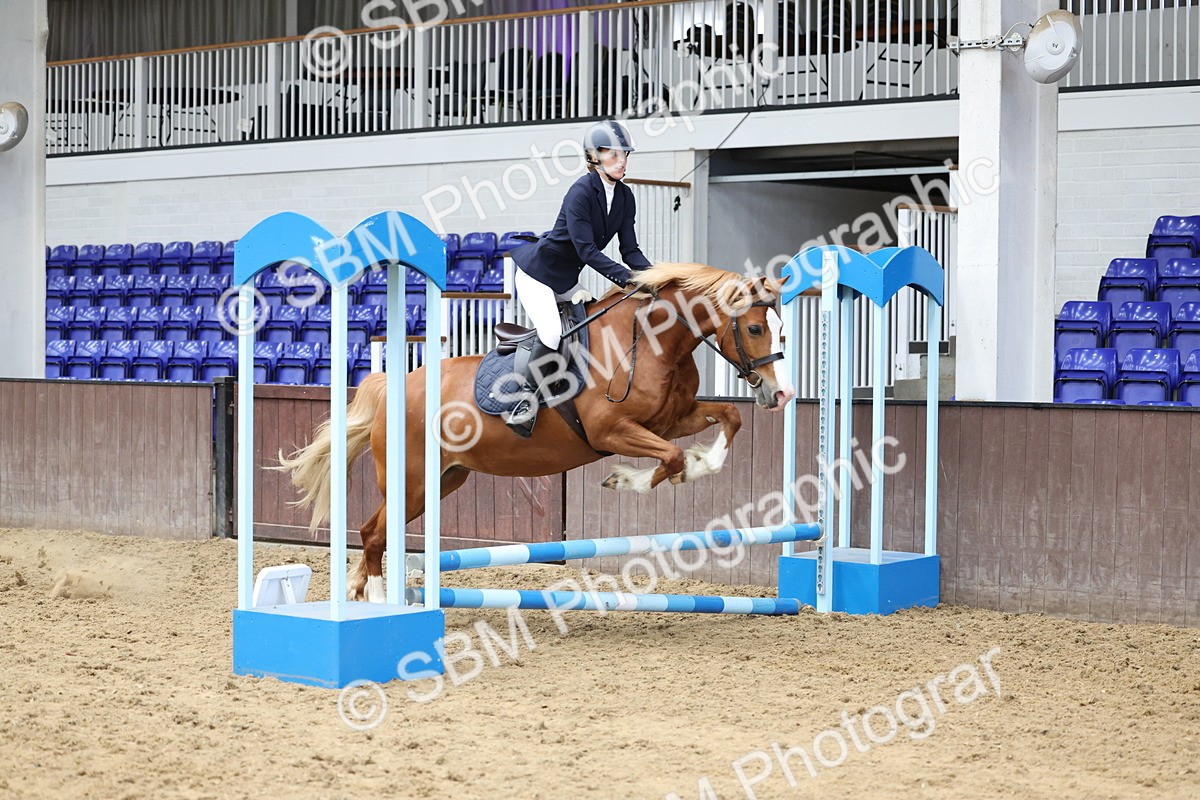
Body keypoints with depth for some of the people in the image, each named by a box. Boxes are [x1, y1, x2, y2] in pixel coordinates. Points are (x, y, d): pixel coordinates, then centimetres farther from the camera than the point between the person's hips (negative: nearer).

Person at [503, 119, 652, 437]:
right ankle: (527, 394, -10)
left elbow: (630, 249, -1)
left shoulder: (625, 197, 0)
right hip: (536, 273, -9)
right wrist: (627, 278, -36)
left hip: (567, 280, 9)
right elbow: (587, 250, -29)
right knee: (550, 333, -26)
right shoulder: (581, 192, -24)